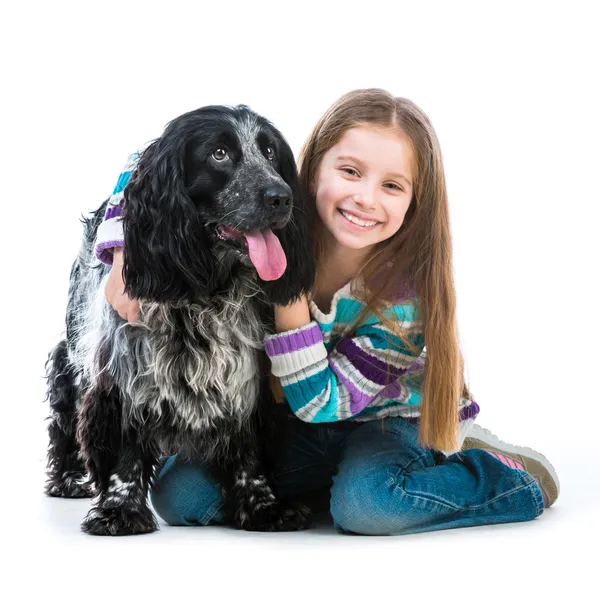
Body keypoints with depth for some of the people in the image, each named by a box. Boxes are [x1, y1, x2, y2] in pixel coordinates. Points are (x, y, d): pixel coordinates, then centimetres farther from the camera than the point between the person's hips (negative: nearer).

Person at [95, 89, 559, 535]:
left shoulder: (408, 293, -28)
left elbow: (318, 402, -27)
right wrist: (126, 255, -28)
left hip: (392, 420, -4)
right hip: (301, 429, 4)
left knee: (367, 501, -36)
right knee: (178, 491, -15)